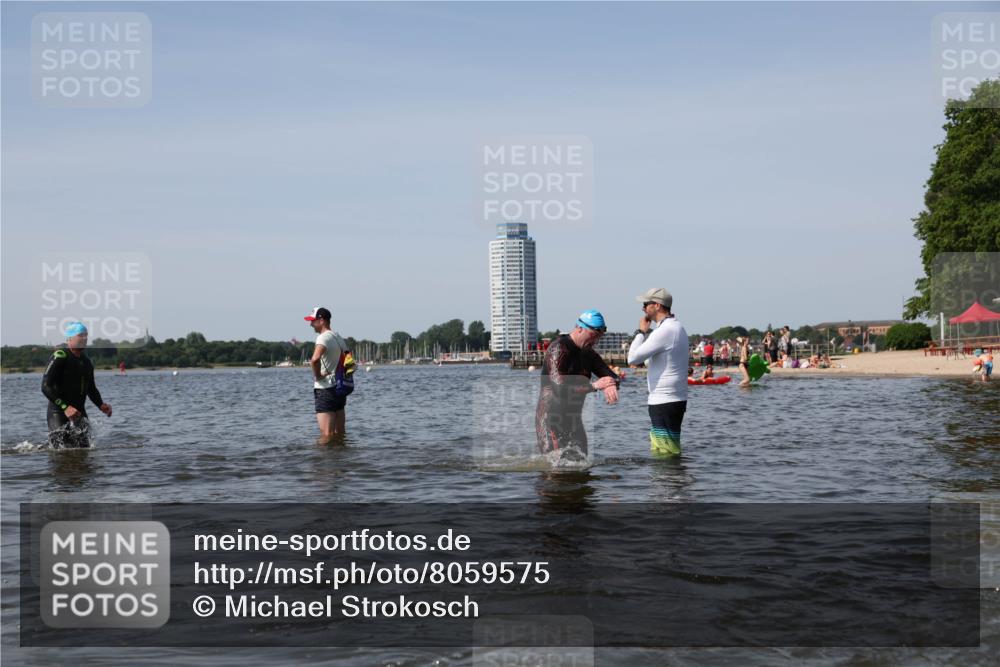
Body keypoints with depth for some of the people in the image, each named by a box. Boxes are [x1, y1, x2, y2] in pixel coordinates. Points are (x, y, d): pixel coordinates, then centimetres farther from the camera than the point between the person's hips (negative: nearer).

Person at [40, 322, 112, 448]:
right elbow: (46, 387, -18)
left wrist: (101, 405, 4)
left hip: (79, 413, 7)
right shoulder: (59, 356, -12)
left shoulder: (86, 361, 12)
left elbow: (91, 388, 23)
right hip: (58, 413, -7)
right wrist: (65, 407, -25)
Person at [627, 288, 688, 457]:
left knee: (665, 454, -8)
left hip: (664, 402, -11)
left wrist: (641, 331, -7)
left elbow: (633, 358, -17)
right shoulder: (677, 327, 15)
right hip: (675, 399, 11)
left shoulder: (665, 331, -18)